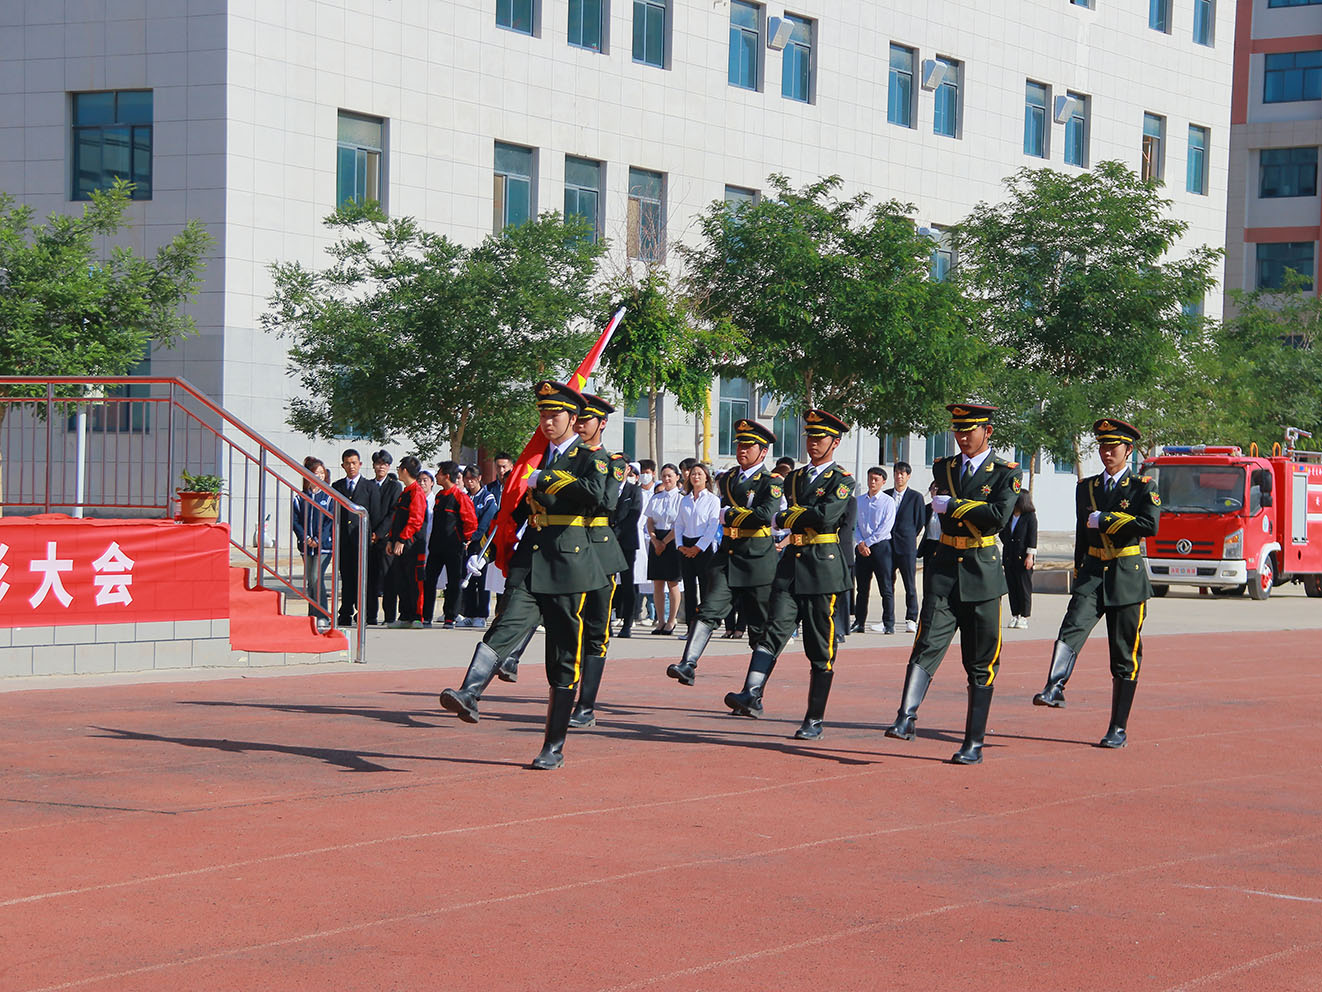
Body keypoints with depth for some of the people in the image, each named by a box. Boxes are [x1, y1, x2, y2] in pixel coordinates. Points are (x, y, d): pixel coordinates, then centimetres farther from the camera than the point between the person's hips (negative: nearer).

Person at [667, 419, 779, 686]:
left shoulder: (770, 482, -5)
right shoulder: (726, 479, 13)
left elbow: (765, 515, -21)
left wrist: (727, 515, -13)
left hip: (757, 561, -4)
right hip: (726, 555, 4)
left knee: (759, 625, 4)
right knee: (709, 611, -12)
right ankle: (688, 665, -22)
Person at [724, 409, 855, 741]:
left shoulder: (842, 480, -1)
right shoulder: (794, 478, 18)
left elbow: (826, 516, -16)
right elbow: (781, 516, 15)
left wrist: (791, 516, -4)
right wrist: (806, 516, -1)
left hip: (823, 567, -4)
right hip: (791, 564, 5)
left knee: (821, 648, 0)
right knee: (775, 628, -14)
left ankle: (815, 720, 5)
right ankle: (752, 695, -29)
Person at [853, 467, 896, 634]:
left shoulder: (888, 501, -1)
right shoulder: (858, 500, 12)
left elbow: (886, 528, -8)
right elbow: (854, 523, 8)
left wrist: (868, 543, -10)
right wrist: (860, 543, -7)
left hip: (881, 545, -4)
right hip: (862, 548, 4)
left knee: (886, 588, -5)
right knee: (862, 588, 7)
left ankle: (889, 624, -3)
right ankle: (859, 623, 10)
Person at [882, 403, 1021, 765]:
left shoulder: (1005, 473, -2)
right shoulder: (943, 468, 12)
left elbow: (999, 516, -17)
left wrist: (951, 505, -13)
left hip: (981, 573, -3)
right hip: (944, 569, 3)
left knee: (981, 664, 3)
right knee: (928, 644, -16)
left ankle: (973, 744, 7)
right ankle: (906, 718, -29)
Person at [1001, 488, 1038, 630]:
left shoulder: (1030, 516, -4)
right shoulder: (1009, 516, 11)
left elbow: (1032, 537, -8)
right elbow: (1003, 533, 23)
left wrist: (1030, 555, -13)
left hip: (1023, 557, -6)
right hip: (1009, 557, 6)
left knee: (1024, 585, -3)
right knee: (1011, 585, 6)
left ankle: (1024, 616, 1)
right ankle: (1015, 615, 12)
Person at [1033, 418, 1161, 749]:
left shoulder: (1143, 487, 0)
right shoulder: (1086, 488, 14)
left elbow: (1149, 525, -18)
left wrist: (1104, 520, -16)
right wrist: (1078, 575, 20)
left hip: (1127, 577, -3)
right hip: (1092, 573, 3)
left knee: (1125, 654, 1)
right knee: (1072, 628, -24)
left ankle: (1118, 729, 6)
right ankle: (1054, 688, -43)